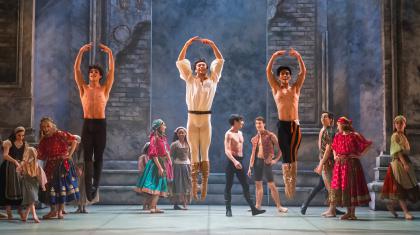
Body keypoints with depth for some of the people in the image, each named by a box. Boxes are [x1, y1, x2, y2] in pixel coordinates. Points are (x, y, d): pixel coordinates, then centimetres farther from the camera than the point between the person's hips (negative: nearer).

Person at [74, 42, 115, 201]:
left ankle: (95, 186, 12)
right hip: (87, 124, 0)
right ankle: (88, 188, -11)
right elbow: (76, 70, 2)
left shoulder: (104, 89, 7)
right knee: (87, 156, -5)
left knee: (98, 156, 3)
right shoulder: (84, 88, 9)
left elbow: (111, 70, -1)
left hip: (100, 124, 0)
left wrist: (109, 53, -6)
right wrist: (81, 52, -4)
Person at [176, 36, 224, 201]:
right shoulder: (190, 80, 7)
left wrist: (212, 45, 4)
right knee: (194, 154, 2)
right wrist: (187, 44, 1)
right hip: (192, 119, 0)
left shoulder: (212, 80, 8)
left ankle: (204, 187, 4)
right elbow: (180, 62, 5)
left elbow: (220, 62, 8)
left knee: (204, 153, 3)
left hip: (206, 120, 0)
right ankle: (194, 187, 4)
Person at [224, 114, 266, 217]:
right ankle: (228, 210, 3)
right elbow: (227, 150, -20)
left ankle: (253, 209, 7)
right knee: (228, 186, -2)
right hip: (232, 161, -8)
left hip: (240, 160, 8)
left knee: (245, 186, 6)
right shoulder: (229, 134, -9)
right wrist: (234, 161, -33)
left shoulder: (240, 133, 16)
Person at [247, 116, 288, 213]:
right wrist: (250, 167, 14)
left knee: (271, 185, -6)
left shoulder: (270, 135, -3)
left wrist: (276, 160, -8)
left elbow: (280, 148, -2)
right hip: (257, 161, 5)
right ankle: (257, 206, 15)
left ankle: (279, 206, -2)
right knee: (258, 184, 9)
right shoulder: (254, 138, 13)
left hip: (266, 162, -5)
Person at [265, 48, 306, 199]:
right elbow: (268, 71, 0)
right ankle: (287, 187, 5)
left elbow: (303, 72, 3)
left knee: (293, 156, -3)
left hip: (295, 125, 1)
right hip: (282, 125, -1)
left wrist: (298, 57, -8)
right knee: (286, 157, -1)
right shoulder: (276, 88, 9)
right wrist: (274, 57, -10)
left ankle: (293, 186, 4)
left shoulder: (296, 88, 12)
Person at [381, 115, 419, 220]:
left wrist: (407, 163, 12)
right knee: (402, 187, -7)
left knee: (408, 187, 9)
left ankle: (391, 203, 23)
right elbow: (398, 151, -17)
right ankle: (406, 212, -7)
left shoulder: (403, 136, 17)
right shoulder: (395, 136, -8)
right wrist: (404, 164, -25)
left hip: (405, 162, 9)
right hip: (398, 163, -9)